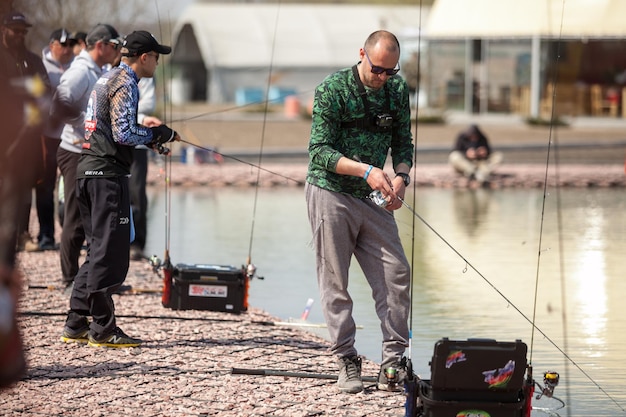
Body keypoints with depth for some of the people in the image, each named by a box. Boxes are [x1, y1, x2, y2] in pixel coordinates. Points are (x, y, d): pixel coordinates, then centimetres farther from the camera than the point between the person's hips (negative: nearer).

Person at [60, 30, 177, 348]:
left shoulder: (108, 78, 19)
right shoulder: (126, 84, -11)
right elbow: (123, 134, -19)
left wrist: (148, 135, 17)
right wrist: (155, 134, -5)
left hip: (88, 169, 10)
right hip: (108, 173, -10)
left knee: (98, 250, 14)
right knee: (110, 252, -6)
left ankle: (76, 325, 15)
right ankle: (103, 330, -4)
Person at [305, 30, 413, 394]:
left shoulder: (398, 90, 3)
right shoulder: (333, 89, -12)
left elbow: (403, 144, 9)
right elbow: (320, 151, -15)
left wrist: (400, 177, -12)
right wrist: (365, 170, -28)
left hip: (371, 198, 5)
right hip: (330, 192, -5)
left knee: (396, 273, -4)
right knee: (335, 282, -2)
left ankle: (393, 364, -1)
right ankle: (347, 362, 5)